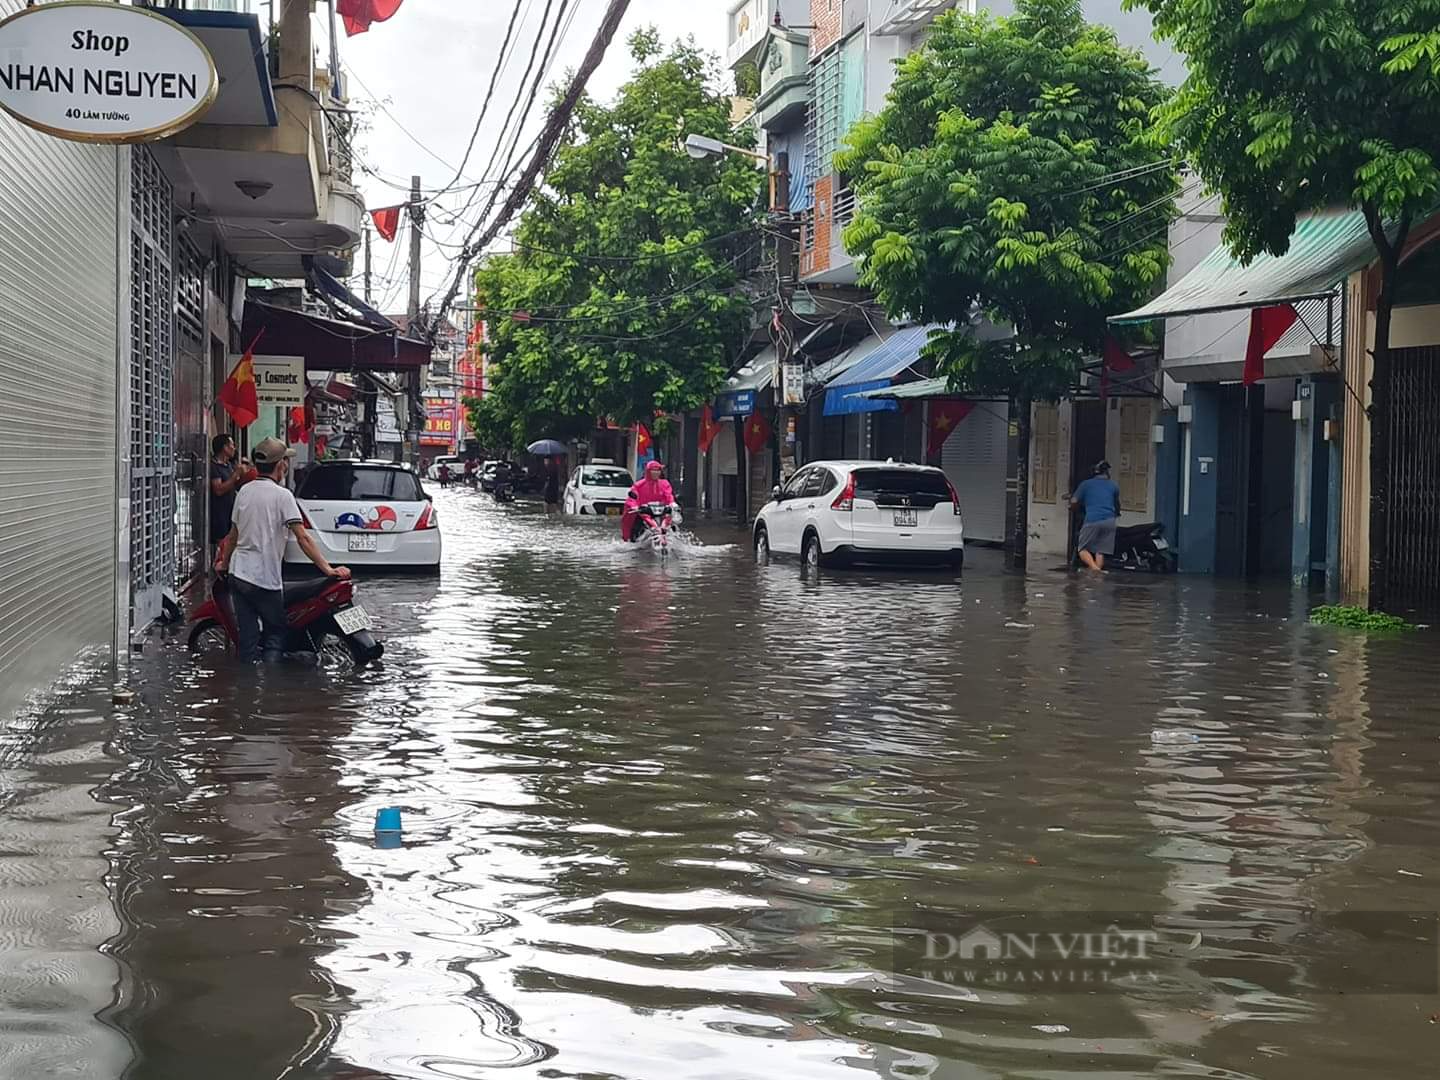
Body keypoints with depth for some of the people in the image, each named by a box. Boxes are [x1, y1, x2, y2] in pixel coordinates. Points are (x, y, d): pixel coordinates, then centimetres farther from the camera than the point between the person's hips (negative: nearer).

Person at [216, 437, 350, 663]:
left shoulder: (245, 491, 8)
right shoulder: (282, 495, -10)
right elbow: (303, 538, -17)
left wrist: (224, 562, 34)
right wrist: (327, 569, -17)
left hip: (238, 574, 6)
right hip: (266, 578, -6)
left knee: (247, 637, 9)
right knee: (275, 635, 5)